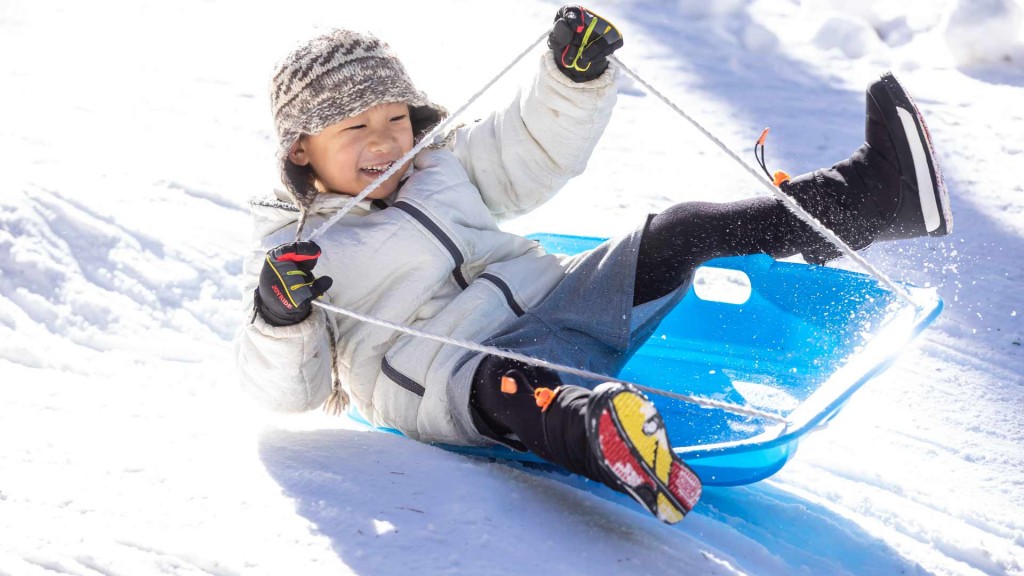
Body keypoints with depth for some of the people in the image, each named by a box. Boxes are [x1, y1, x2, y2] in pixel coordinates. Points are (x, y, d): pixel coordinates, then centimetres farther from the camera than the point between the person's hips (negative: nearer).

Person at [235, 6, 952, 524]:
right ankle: (600, 433, -75)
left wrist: (575, 80, 10)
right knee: (504, 389, -44)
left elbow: (535, 153, 27)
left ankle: (871, 194, -16)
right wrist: (279, 320, -21)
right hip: (453, 367, -6)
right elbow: (290, 387, 0)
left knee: (678, 235, -10)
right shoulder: (290, 251, 7)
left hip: (558, 300, 7)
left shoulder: (440, 163, 21)